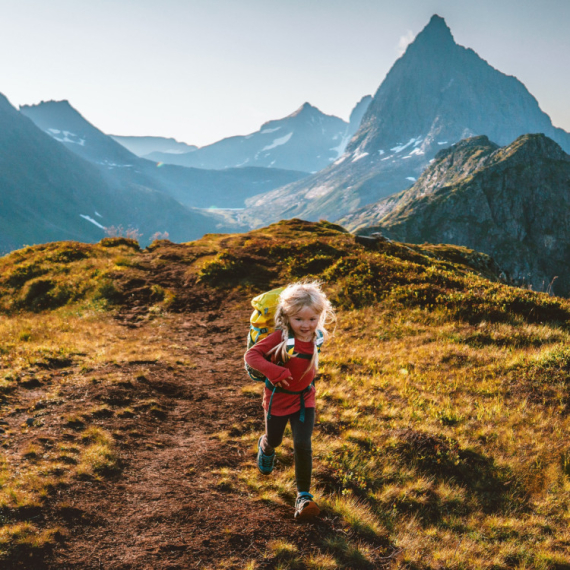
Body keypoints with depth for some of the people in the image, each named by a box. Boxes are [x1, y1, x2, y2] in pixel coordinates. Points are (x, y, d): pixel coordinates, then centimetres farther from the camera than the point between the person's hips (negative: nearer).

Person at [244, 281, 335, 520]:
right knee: (274, 439, 19)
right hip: (278, 397, -2)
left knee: (303, 445, -7)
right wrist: (274, 371, -39)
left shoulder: (318, 336, -10)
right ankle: (265, 447, 58)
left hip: (305, 397, 2)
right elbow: (251, 355, -28)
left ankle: (304, 495, 7)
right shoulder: (280, 338, -26)